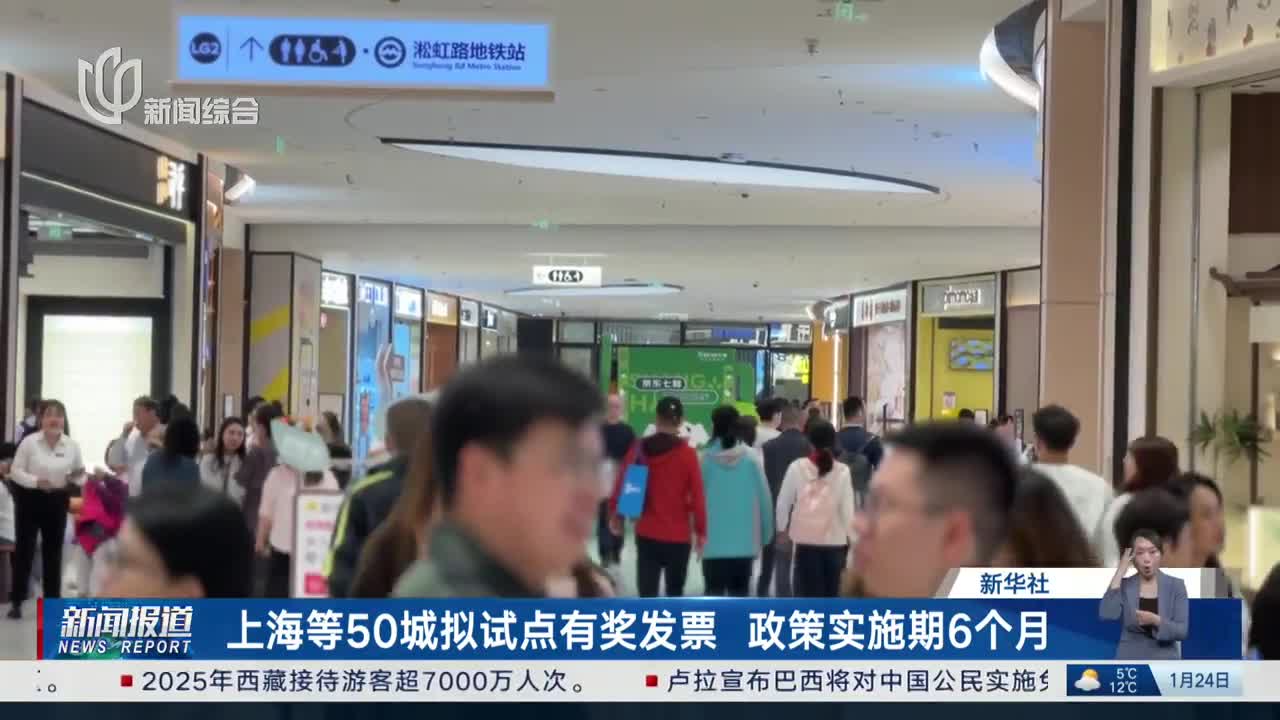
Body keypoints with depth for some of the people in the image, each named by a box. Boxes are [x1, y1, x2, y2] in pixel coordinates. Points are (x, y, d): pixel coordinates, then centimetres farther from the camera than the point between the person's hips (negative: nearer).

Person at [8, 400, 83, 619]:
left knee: (53, 551, 11)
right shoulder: (29, 441, -9)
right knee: (25, 548, 0)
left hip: (57, 501, 3)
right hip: (31, 499, -3)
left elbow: (78, 472, 10)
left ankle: (53, 600, 20)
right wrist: (35, 481, -23)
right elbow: (15, 471, -8)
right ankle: (17, 601, 8)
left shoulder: (71, 445, 0)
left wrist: (76, 476, -14)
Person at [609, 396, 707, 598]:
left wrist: (615, 514, 18)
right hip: (678, 536, -1)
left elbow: (621, 484, 2)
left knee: (647, 593, 3)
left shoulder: (639, 449, -3)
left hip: (647, 534, 1)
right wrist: (701, 530, 3)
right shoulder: (687, 453, -9)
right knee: (674, 592, 15)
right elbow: (697, 496, -8)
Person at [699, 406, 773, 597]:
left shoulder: (707, 457, -7)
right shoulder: (751, 456, -4)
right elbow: (764, 497, 0)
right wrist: (765, 534, 11)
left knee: (714, 592, 5)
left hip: (714, 540, -1)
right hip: (744, 540, 1)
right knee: (739, 592, 11)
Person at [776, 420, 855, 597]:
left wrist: (782, 528, 15)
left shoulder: (797, 467, -5)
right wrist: (849, 534, 8)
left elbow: (783, 502, 1)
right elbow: (847, 508, -5)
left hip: (806, 538, 0)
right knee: (831, 590, 11)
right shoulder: (842, 471, -6)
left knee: (808, 590, 3)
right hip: (834, 539, 0)